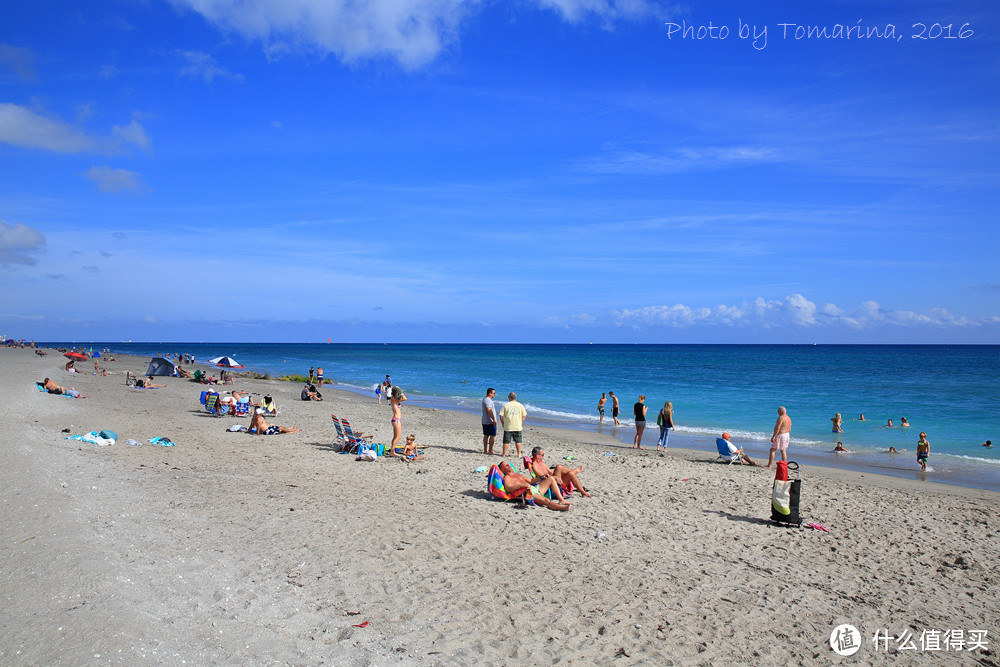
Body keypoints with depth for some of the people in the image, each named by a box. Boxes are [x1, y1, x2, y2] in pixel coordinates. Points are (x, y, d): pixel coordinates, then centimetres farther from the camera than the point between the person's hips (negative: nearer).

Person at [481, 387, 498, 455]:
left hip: (485, 421, 10)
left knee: (486, 435, 13)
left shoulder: (484, 399, 13)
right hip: (490, 422, -10)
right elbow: (489, 411, -28)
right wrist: (494, 419, -25)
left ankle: (485, 450, 18)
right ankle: (490, 451, -4)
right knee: (493, 435, -5)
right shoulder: (488, 400, -19)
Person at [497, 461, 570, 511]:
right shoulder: (507, 478, 6)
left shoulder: (518, 474, 31)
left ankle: (561, 500, -17)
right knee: (545, 500, -33)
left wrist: (541, 478, 15)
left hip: (535, 488, 9)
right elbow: (508, 489, -15)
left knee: (550, 479, -3)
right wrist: (521, 485, -29)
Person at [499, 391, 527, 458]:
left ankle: (504, 454, 14)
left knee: (506, 441, 7)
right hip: (518, 427, 1)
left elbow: (501, 415, -4)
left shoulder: (506, 405, -4)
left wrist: (502, 423, 9)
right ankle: (519, 454, 14)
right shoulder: (520, 405, 2)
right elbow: (524, 416, 3)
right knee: (518, 441, 11)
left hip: (508, 427, -1)